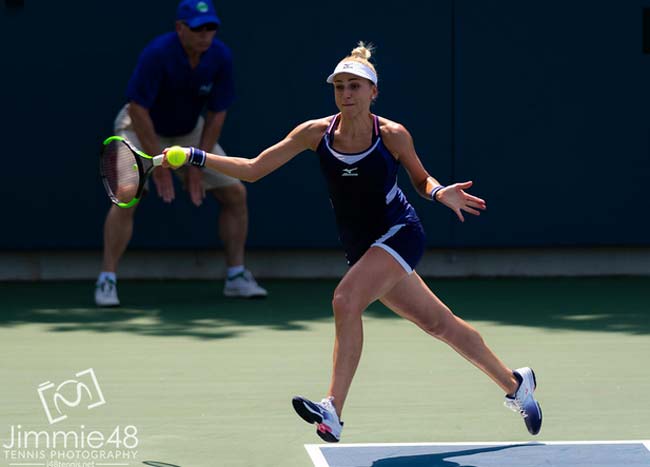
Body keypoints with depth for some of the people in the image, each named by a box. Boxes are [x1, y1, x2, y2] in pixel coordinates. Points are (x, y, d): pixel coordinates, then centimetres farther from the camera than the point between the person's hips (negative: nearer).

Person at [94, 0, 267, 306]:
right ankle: (106, 280, -18)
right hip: (142, 129, -5)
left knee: (235, 193, -1)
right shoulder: (157, 54, -31)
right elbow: (138, 111, -29)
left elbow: (216, 116, -10)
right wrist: (159, 165, -28)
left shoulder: (220, 57, -17)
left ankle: (237, 277, 9)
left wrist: (196, 167, -14)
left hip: (190, 132, 5)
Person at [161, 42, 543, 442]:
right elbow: (253, 169, -3)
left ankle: (333, 413, -30)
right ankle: (515, 384, 32)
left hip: (399, 233, -5)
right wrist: (195, 157, -11)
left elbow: (421, 178, 5)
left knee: (346, 300, -28)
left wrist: (440, 193, -17)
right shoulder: (316, 133, -5)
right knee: (438, 322, 14)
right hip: (362, 249, 5)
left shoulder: (392, 135, -13)